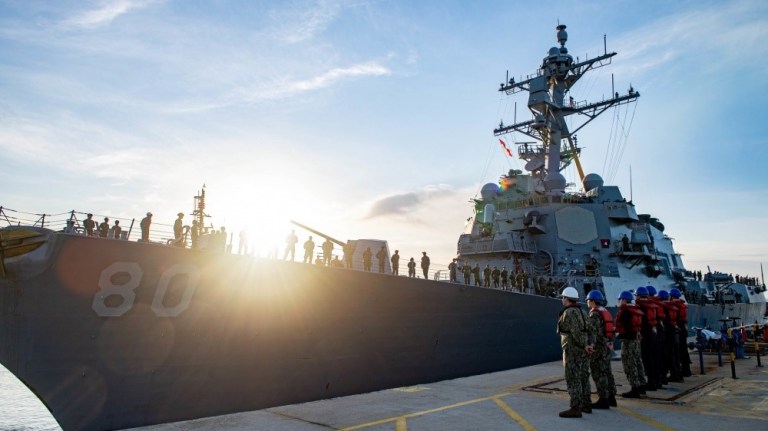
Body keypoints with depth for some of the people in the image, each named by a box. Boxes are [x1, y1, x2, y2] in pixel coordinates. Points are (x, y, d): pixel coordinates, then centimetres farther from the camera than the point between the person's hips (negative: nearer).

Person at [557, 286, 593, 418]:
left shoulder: (568, 313, -15)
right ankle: (586, 405, 22)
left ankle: (575, 408, -6)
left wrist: (584, 345, -14)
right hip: (583, 350, 9)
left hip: (573, 350, -9)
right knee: (583, 378, 15)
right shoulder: (582, 311, 13)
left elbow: (576, 332, -20)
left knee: (573, 379, -6)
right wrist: (589, 344, -6)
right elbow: (589, 330, 5)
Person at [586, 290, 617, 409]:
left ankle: (603, 400, -1)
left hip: (598, 347, -9)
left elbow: (594, 332, -21)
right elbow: (610, 330, 17)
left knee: (598, 373, -3)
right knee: (607, 371, 16)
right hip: (608, 346, 9)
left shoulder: (594, 314, -15)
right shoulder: (606, 312, 13)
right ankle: (611, 397, 22)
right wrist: (609, 344, 21)